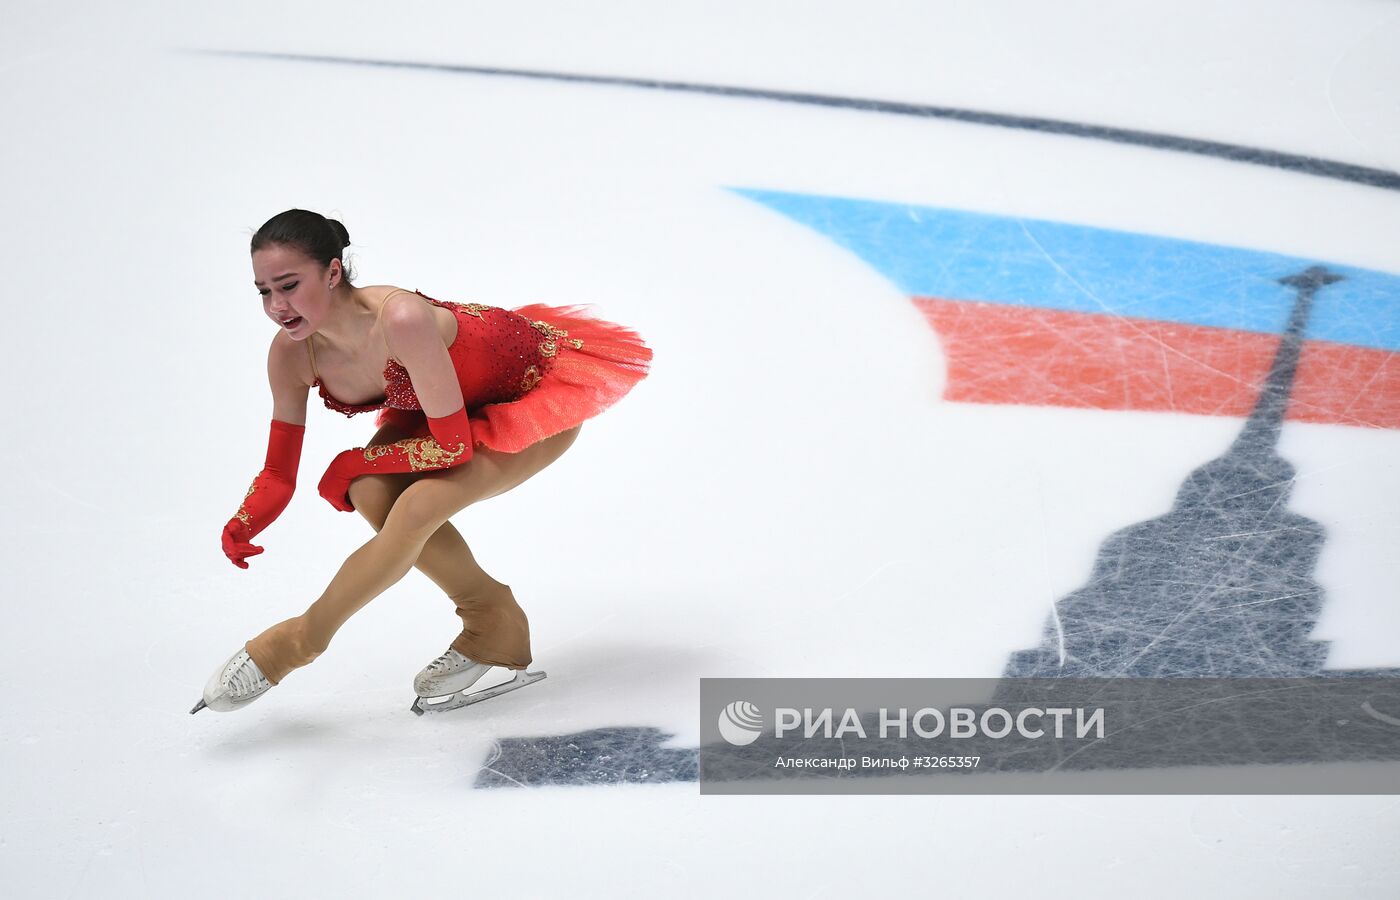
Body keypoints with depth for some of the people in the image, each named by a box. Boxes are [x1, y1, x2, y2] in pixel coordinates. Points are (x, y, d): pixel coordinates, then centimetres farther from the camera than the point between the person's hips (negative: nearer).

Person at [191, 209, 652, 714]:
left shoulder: (400, 319, -39)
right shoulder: (291, 354, -17)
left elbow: (455, 445, -31)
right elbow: (279, 474, -9)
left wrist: (358, 462, -19)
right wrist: (243, 526, -29)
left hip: (541, 396, -7)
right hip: (462, 401, 7)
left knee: (417, 508, -25)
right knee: (372, 493, -17)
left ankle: (295, 643, -5)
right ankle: (493, 624, 3)